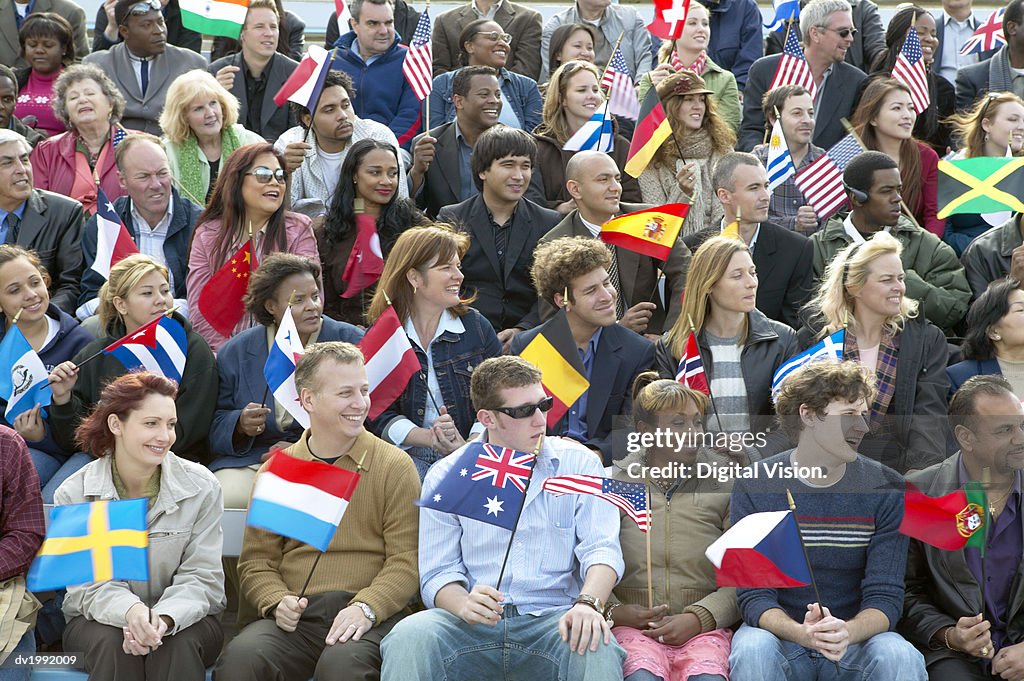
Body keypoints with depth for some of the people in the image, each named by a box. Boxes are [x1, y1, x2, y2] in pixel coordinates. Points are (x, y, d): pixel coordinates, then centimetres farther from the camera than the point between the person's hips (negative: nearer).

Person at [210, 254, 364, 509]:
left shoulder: (350, 343, 2)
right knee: (222, 500, -28)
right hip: (250, 458, 2)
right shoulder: (235, 353, 9)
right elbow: (216, 423, 12)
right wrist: (240, 425, -12)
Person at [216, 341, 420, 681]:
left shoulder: (394, 466, 6)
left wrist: (366, 608, -18)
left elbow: (406, 561, 0)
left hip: (371, 617, -2)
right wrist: (277, 602, -7)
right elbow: (256, 561, 14)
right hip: (297, 619, 2)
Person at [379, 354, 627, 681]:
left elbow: (601, 547, -2)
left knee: (598, 650, -35)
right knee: (407, 637, -30)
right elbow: (438, 572, 4)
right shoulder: (446, 477, 8)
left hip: (550, 617, -1)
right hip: (471, 626, 1)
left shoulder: (578, 464, 9)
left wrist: (588, 602, -24)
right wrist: (464, 604, -21)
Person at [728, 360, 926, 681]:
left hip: (857, 636, 1)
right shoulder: (753, 487, -4)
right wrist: (801, 633, -31)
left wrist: (847, 632, -30)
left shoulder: (887, 489, -1)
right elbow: (754, 596, -9)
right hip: (779, 632, 0)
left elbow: (885, 597, -6)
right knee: (752, 651, -34)